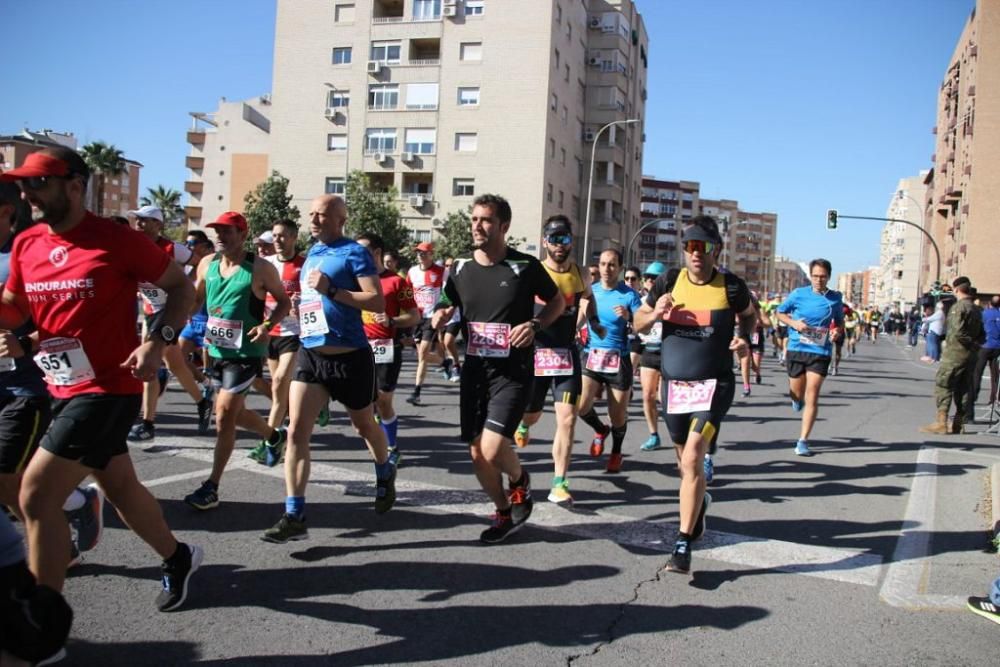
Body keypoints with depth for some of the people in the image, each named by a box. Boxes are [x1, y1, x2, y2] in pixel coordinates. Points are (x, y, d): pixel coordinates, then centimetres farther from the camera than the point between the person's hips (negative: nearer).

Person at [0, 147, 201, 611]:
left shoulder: (116, 240, -13)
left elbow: (181, 286, -5)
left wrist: (158, 342, -17)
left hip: (108, 389, -7)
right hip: (62, 389, 8)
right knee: (119, 487, 20)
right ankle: (178, 558, 42)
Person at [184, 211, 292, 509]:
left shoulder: (261, 268, -11)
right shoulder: (207, 264, 4)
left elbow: (284, 301, -1)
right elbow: (194, 298, 18)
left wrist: (267, 325, -18)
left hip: (246, 353, -7)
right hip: (217, 349, 7)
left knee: (224, 416, -9)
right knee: (232, 412, 19)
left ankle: (212, 487, 0)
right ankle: (274, 436, 47)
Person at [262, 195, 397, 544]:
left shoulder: (354, 252, -10)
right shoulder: (312, 253, 12)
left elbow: (378, 302, -19)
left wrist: (331, 291, -25)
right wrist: (301, 305, 8)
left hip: (350, 357, -6)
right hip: (310, 354, 6)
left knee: (364, 426, 15)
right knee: (296, 431, -7)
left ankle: (385, 475, 45)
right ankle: (294, 516, -3)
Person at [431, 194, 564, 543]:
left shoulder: (525, 266, -7)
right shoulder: (460, 268, 3)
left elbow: (558, 301, 6)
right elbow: (444, 309, 12)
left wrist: (534, 324, -12)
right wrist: (439, 318, -12)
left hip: (513, 372, -4)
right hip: (474, 369, 5)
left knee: (493, 450, -17)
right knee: (478, 454, 8)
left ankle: (520, 480, 18)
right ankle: (505, 513, 33)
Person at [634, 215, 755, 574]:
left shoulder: (731, 286, -6)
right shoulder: (668, 282, -2)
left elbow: (749, 315, 15)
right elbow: (638, 322, 7)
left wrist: (744, 338, -5)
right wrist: (655, 314, -14)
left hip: (714, 385, -3)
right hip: (673, 384, 4)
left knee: (692, 458, -17)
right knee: (685, 460, 18)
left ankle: (683, 545, -9)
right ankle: (699, 501, 51)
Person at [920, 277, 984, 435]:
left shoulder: (958, 307, -13)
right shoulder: (976, 310, 14)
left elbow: (957, 332, -22)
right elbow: (982, 335, 16)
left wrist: (971, 343, -10)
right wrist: (975, 343, 4)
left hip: (955, 352, -8)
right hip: (972, 355, 8)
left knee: (943, 385, -4)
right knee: (963, 389, 11)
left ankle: (941, 423, -8)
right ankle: (958, 424, 14)